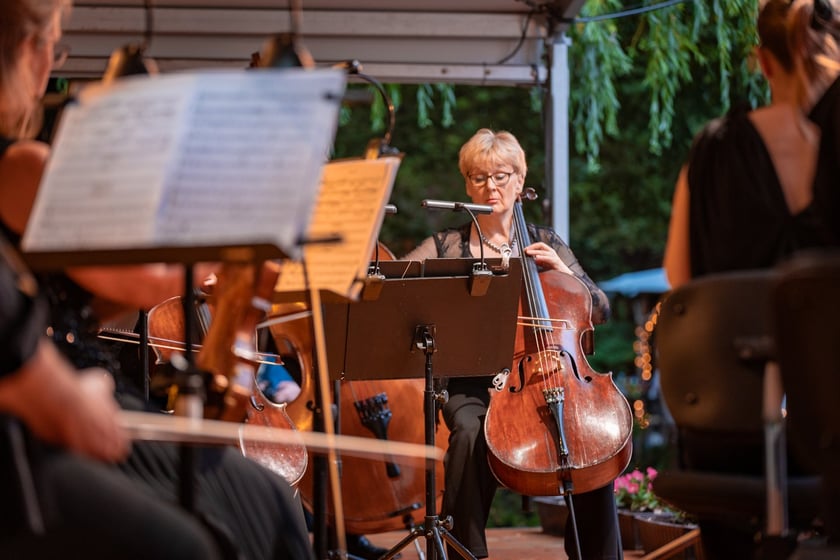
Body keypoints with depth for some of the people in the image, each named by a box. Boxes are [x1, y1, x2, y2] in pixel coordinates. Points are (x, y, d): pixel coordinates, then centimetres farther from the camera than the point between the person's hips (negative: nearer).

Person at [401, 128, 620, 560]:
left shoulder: (545, 244, 12)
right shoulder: (446, 247, 9)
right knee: (471, 433, -36)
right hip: (473, 385, -1)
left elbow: (600, 311, 8)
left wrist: (561, 270, -7)